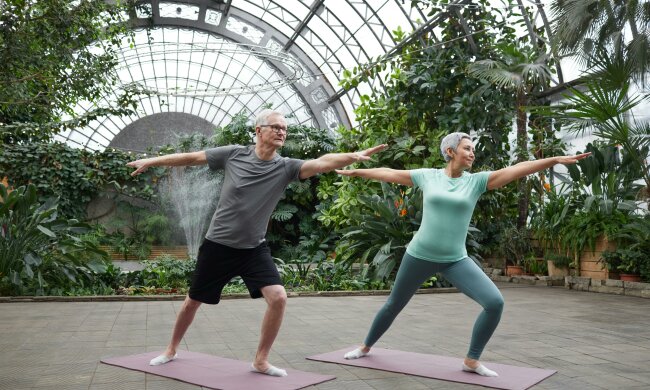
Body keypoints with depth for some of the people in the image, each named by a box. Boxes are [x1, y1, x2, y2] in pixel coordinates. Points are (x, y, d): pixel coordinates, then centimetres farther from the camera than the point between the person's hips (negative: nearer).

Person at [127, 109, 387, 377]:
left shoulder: (285, 167, -10)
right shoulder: (234, 154, -10)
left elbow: (323, 163, -25)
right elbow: (192, 158, 0)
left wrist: (354, 156, -42)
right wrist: (151, 161, 7)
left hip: (254, 249, 1)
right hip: (217, 245, -1)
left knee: (278, 298, -17)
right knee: (193, 302, 13)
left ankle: (261, 361, 4)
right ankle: (171, 350, 41)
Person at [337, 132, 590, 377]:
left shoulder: (477, 180, -1)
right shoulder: (428, 176, -1)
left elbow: (517, 169, -10)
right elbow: (389, 173, 8)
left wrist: (556, 159, -18)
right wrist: (354, 171, 16)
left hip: (455, 260, 1)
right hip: (420, 256, -1)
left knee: (495, 303, -16)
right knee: (393, 305, 14)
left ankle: (471, 360, 4)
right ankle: (366, 347, 40)